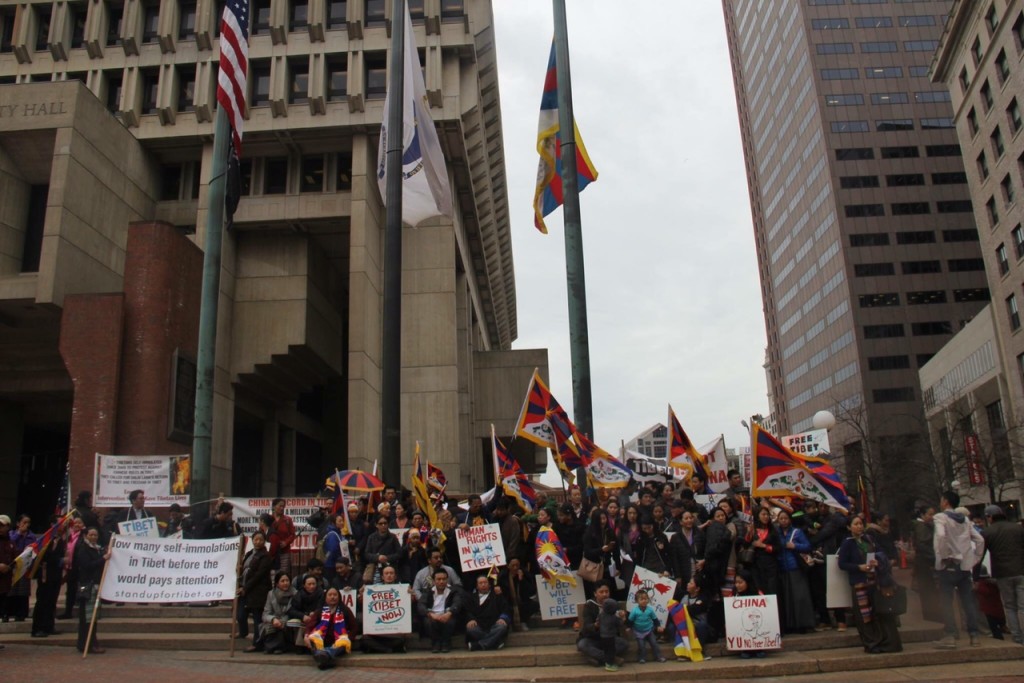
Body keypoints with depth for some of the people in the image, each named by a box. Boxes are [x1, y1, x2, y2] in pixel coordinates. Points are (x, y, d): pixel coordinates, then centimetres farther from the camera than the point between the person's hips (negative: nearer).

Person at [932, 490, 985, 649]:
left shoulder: (940, 517, -6)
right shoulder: (965, 519, 14)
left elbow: (940, 536, -24)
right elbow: (980, 539, 12)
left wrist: (942, 556, -15)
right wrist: (976, 558, 16)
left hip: (948, 565, -6)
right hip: (965, 565, 6)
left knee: (946, 601, -4)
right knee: (968, 600, 9)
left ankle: (950, 636, -8)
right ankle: (974, 635, 10)